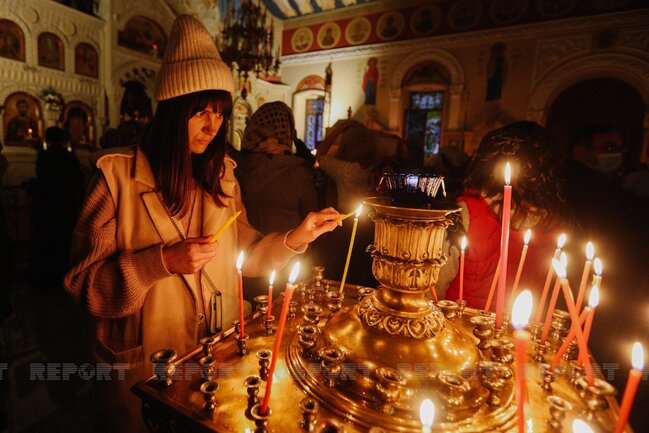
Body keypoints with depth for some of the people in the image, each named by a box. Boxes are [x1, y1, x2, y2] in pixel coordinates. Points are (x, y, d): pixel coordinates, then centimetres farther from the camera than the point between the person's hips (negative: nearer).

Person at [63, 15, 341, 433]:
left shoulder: (222, 176, -1)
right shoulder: (118, 174, -15)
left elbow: (241, 253, 1)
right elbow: (83, 282, -13)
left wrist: (295, 237, -12)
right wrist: (162, 261, -28)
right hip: (142, 367, -4)